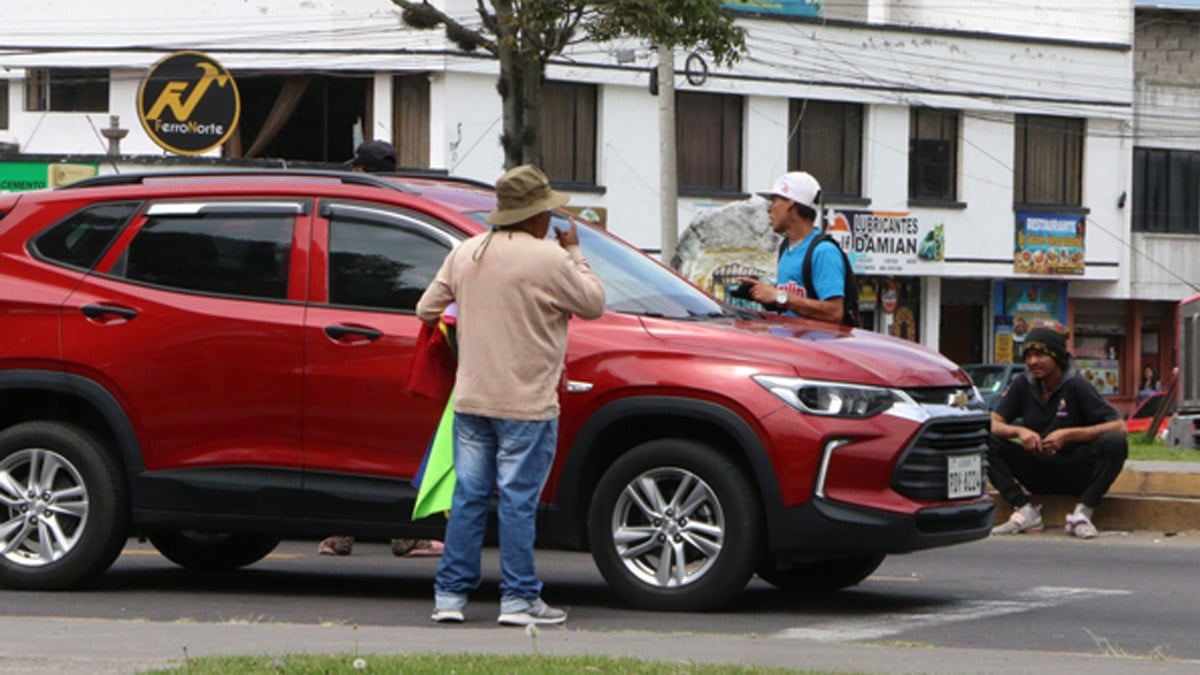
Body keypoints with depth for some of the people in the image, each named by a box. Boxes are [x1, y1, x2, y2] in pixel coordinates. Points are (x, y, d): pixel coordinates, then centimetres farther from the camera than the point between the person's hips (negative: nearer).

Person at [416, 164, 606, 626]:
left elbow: (426, 309, 13)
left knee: (469, 497, 9)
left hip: (471, 400, 6)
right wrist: (575, 253, 10)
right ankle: (519, 599, 1)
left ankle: (449, 594, 10)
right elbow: (593, 304, -2)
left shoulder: (466, 253, 6)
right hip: (526, 403, -6)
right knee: (518, 501, -1)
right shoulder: (548, 259, -13)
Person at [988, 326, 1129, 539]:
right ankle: (1026, 512, -17)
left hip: (1074, 473, -3)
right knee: (987, 442, -18)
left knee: (1115, 443, -31)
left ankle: (1081, 514, -21)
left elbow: (1119, 426, -19)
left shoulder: (1076, 386, -11)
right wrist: (1019, 431, -27)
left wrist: (1068, 435, -26)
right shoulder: (1022, 385, 0)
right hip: (1037, 474, 3)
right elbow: (993, 424, -5)